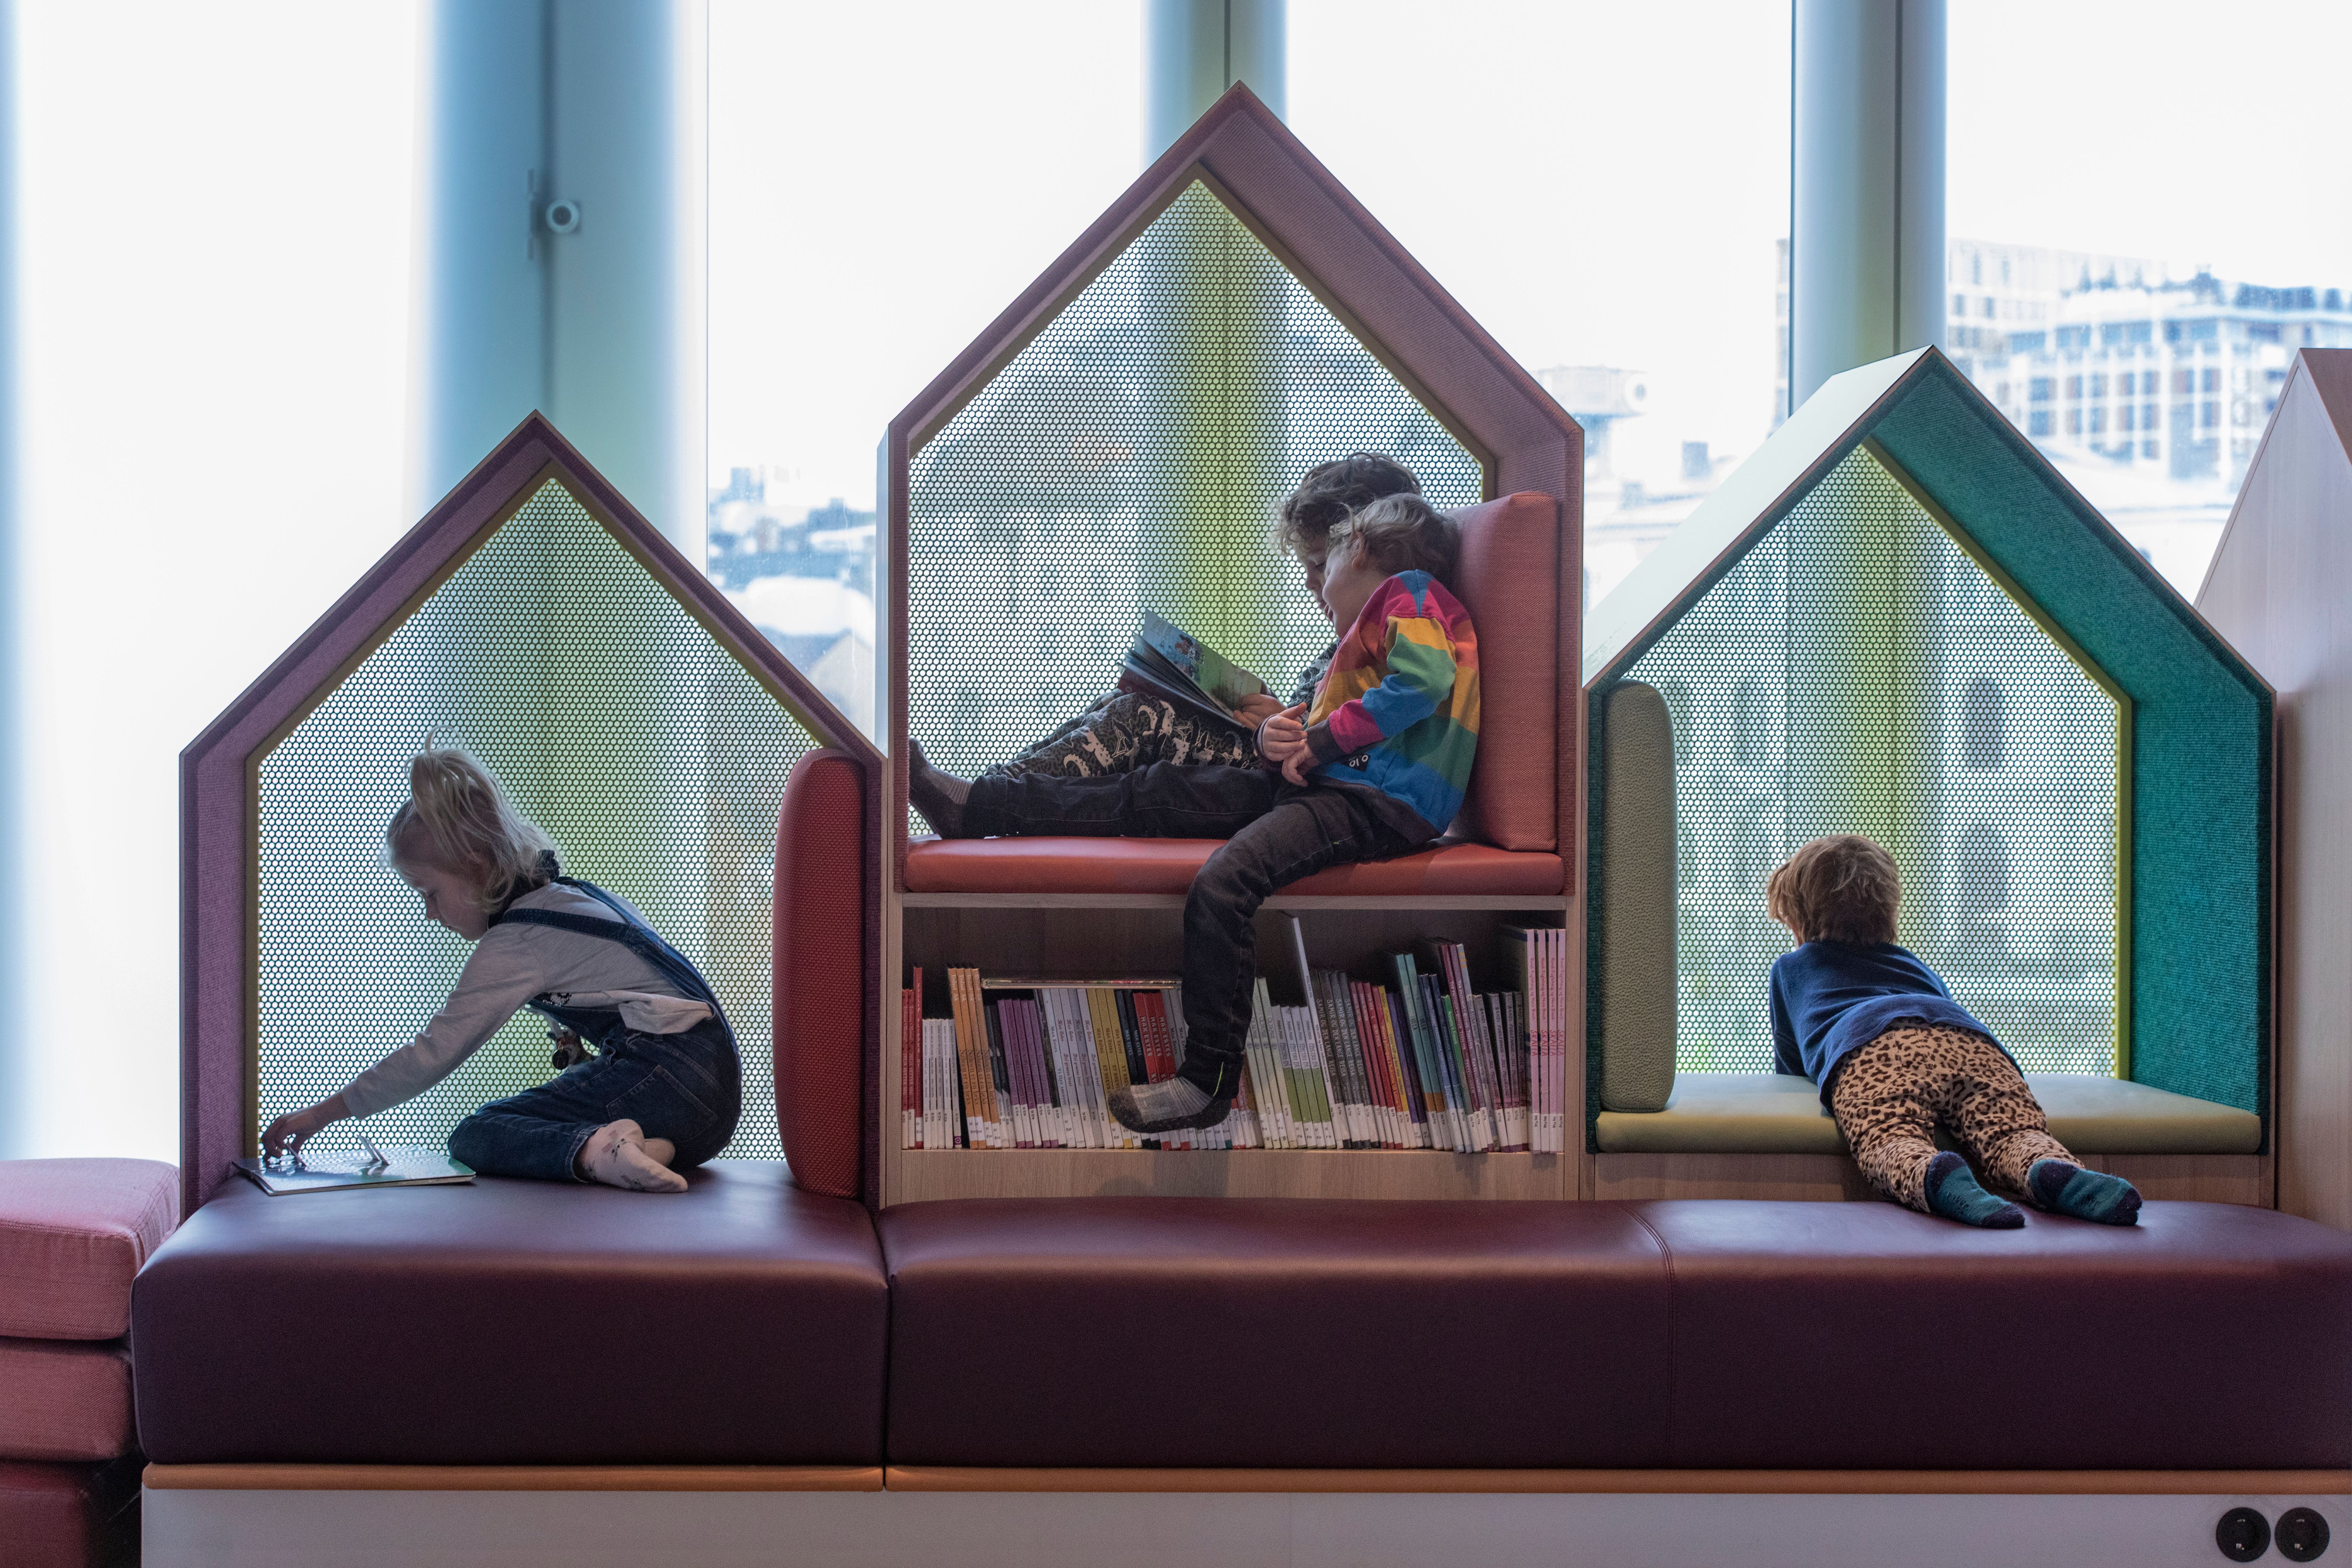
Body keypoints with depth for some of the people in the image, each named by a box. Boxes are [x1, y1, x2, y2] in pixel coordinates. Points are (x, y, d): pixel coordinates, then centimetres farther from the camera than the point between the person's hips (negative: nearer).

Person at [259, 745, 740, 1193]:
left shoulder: (514, 944, -7)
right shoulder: (569, 896, 21)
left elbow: (432, 1056, -8)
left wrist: (320, 1114, -2)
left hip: (664, 1075, -9)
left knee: (474, 1139, -5)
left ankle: (593, 1150, -30)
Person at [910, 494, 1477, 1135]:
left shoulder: (1408, 591, 1)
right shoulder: (1358, 640, 31)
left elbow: (1425, 679, -18)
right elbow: (1319, 733, 27)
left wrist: (1324, 740, -11)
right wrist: (1275, 736, 2)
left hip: (1384, 801, -10)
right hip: (1330, 783, 10)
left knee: (1221, 884, -29)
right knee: (1157, 792, 7)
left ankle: (1208, 1083, -25)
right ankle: (976, 805, 11)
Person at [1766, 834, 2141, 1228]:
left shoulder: (1789, 968, 42)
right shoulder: (1913, 963, 49)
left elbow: (1790, 1065, 52)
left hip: (1871, 1044, -3)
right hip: (1966, 1037, 3)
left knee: (1895, 1141, -32)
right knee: (2013, 1128, -23)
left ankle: (1937, 1178, -68)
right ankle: (2056, 1173, -59)